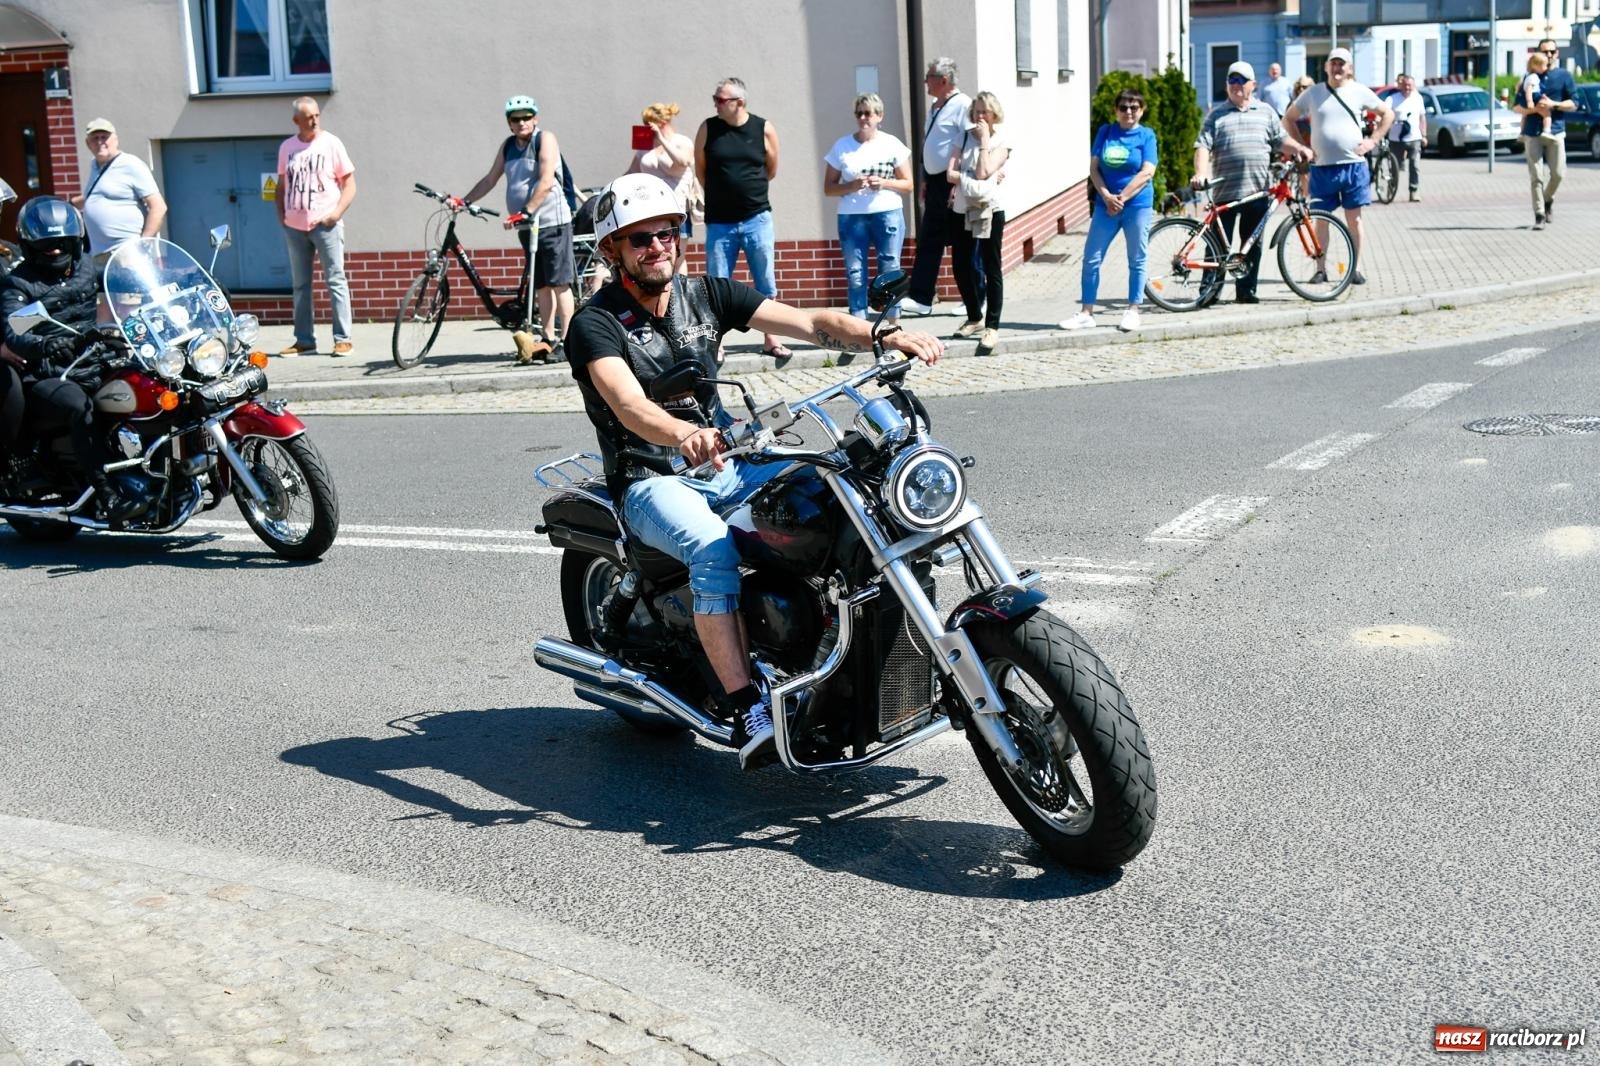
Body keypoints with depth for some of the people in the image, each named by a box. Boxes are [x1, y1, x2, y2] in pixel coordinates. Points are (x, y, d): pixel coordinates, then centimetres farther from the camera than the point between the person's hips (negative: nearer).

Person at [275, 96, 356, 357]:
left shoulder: (331, 143, -1)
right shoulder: (286, 147, 10)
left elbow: (349, 182, 0)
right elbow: (282, 184, 20)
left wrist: (338, 211, -12)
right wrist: (280, 213, 7)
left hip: (325, 225, -4)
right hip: (294, 226, 4)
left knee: (335, 281, -4)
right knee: (300, 285, 8)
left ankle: (343, 339, -2)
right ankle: (304, 340, 15)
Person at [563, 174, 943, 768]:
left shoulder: (706, 294, 5)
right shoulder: (595, 324, -10)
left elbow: (810, 323, -5)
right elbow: (630, 407, -30)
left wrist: (886, 336, -23)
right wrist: (684, 435, -52)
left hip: (726, 461, 5)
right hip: (650, 483, -5)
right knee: (713, 550, -36)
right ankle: (745, 709, -36)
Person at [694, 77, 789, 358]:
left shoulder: (764, 129, -2)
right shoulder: (708, 129, -1)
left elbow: (771, 170, 10)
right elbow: (701, 171, 10)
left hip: (757, 219, 0)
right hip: (719, 222, 0)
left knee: (766, 283, 6)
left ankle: (771, 339, 14)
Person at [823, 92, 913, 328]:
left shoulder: (892, 144, 4)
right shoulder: (842, 146, 4)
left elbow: (908, 184, 7)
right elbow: (828, 188, 4)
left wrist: (884, 183, -11)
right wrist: (852, 186, -14)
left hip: (888, 214, 0)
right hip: (851, 217, 0)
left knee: (890, 270, 1)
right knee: (855, 273, -2)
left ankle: (895, 326, 9)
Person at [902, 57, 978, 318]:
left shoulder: (962, 105, -15)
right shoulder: (935, 108, 15)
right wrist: (926, 180, 20)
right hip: (936, 182, 9)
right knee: (928, 242, 8)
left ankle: (974, 302, 9)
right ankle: (920, 298, 11)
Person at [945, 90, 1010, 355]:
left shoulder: (1001, 143, 0)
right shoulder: (964, 139, 10)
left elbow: (983, 171, -16)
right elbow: (950, 174, -1)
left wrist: (984, 140, -10)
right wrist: (975, 179, -13)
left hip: (989, 210, -4)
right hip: (963, 209, 4)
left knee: (991, 269, -2)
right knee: (960, 267, 8)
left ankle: (992, 326, 1)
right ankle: (974, 317, 26)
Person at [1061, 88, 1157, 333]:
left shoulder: (1146, 135, -1)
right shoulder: (1105, 132, 6)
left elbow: (1147, 173, -10)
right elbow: (1094, 168, 3)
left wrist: (1121, 198, -13)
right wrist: (1107, 196, -11)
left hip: (1137, 205, -3)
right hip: (1105, 205, 3)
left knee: (1136, 261, 4)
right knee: (1091, 259, 0)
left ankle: (1132, 311, 14)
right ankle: (1087, 313, 7)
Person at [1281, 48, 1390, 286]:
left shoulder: (1359, 92, 3)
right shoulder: (1312, 94, 4)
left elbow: (1388, 114, 12)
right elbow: (1288, 119, 14)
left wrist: (1372, 141, 2)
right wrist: (1302, 147, 5)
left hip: (1353, 165, 0)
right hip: (1322, 167, 0)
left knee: (1354, 219, 3)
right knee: (1321, 219, 3)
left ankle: (1355, 269, 9)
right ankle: (1320, 269, 10)